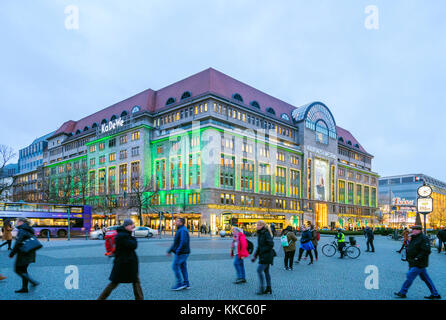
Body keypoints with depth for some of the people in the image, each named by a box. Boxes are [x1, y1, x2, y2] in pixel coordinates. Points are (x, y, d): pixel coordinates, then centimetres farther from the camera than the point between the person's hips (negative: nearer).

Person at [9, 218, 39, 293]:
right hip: (30, 253, 9)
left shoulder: (22, 231, -13)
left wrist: (12, 254, -9)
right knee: (23, 270, 15)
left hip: (23, 254, -9)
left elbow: (18, 243, -18)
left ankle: (33, 282, -8)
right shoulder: (30, 230, 14)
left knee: (17, 270, 1)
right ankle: (24, 288, 18)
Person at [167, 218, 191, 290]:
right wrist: (170, 251, 19)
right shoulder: (180, 230, 16)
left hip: (181, 253, -10)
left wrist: (178, 251, -24)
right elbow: (176, 243, 22)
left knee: (175, 266, -5)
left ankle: (179, 284, 0)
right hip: (183, 253, 10)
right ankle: (186, 284, 15)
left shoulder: (183, 230, -17)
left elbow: (183, 242, -28)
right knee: (183, 267, 11)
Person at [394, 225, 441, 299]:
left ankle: (402, 292, -1)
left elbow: (426, 251, -22)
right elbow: (410, 249, 24)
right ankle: (435, 294, 23)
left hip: (419, 264, -9)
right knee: (426, 278, 15)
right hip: (413, 263, 9)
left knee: (410, 276, -7)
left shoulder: (424, 238, -16)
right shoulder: (413, 238, 13)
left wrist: (417, 258, -24)